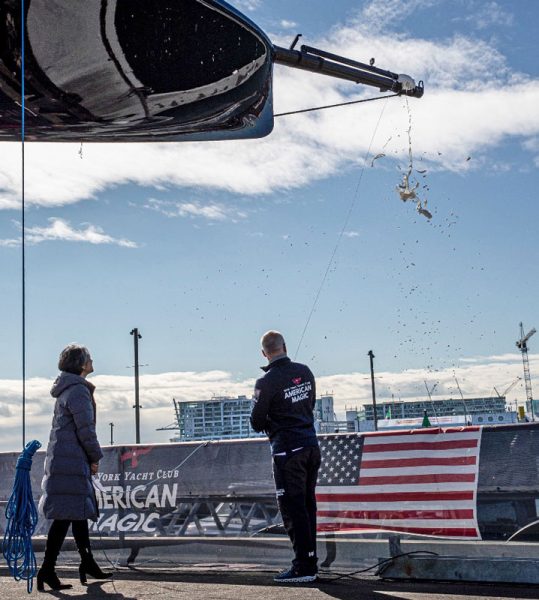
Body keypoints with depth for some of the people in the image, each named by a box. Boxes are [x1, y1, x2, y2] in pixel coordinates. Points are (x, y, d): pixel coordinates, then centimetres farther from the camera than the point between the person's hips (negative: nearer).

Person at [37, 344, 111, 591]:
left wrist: (90, 458, 19)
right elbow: (85, 429, -17)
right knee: (67, 515, -8)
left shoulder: (67, 389, 18)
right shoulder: (78, 390, -14)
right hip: (71, 462, -10)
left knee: (79, 512, 16)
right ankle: (47, 569, -7)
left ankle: (87, 563, 25)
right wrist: (95, 457, -5)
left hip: (62, 458, 10)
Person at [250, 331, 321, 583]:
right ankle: (310, 563, 19)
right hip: (311, 444, 7)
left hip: (287, 450, -7)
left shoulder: (267, 382, -13)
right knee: (307, 506, 13)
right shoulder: (305, 372, 6)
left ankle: (303, 567, -1)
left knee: (293, 509, -2)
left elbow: (256, 422, -7)